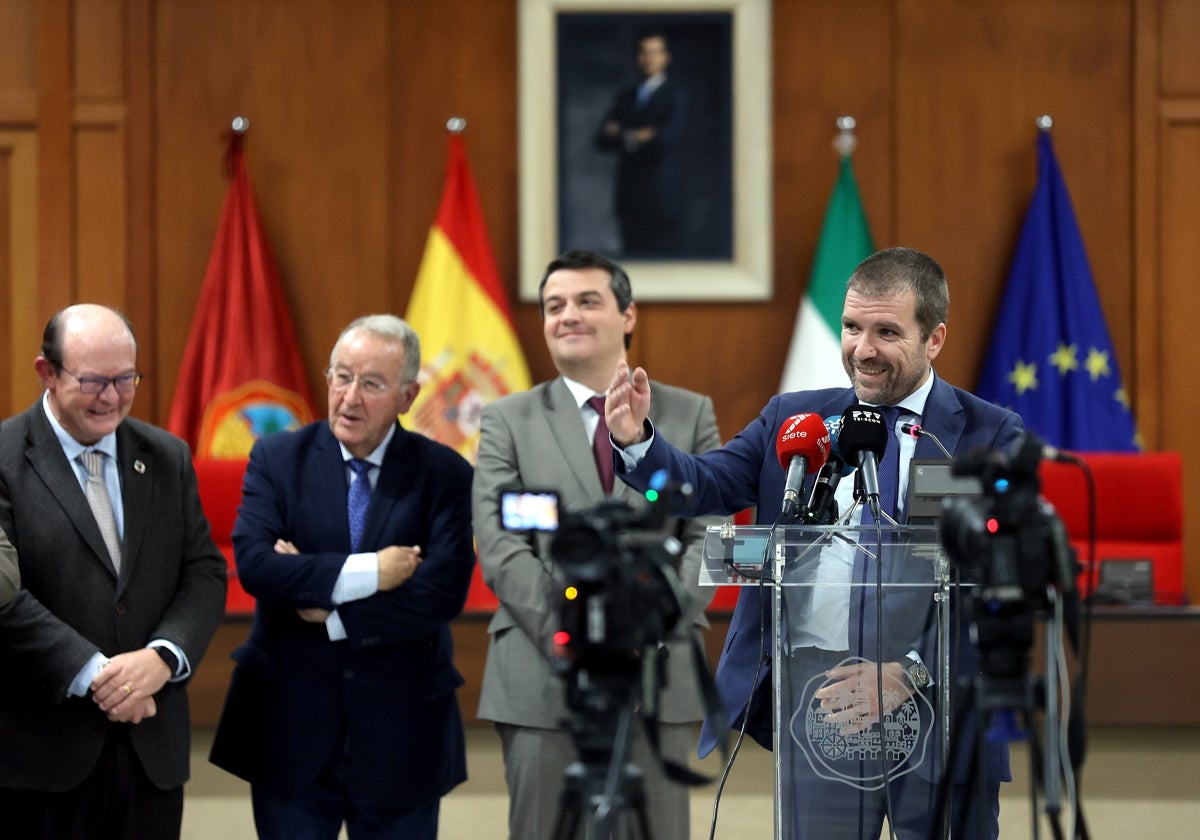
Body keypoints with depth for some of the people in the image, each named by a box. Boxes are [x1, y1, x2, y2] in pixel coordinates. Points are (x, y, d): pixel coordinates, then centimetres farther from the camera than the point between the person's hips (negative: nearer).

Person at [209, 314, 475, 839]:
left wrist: (330, 613, -15)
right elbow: (253, 564, -14)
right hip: (291, 731, 0)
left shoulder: (443, 475, -1)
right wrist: (368, 572, -19)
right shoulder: (277, 458, 1)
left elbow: (443, 593, -14)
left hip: (400, 737, 0)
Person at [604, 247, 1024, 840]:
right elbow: (704, 486, 0)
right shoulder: (792, 419, 11)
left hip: (940, 697, -2)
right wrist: (637, 441, -22)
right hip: (818, 688, 2)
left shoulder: (991, 436, 0)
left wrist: (909, 674, -20)